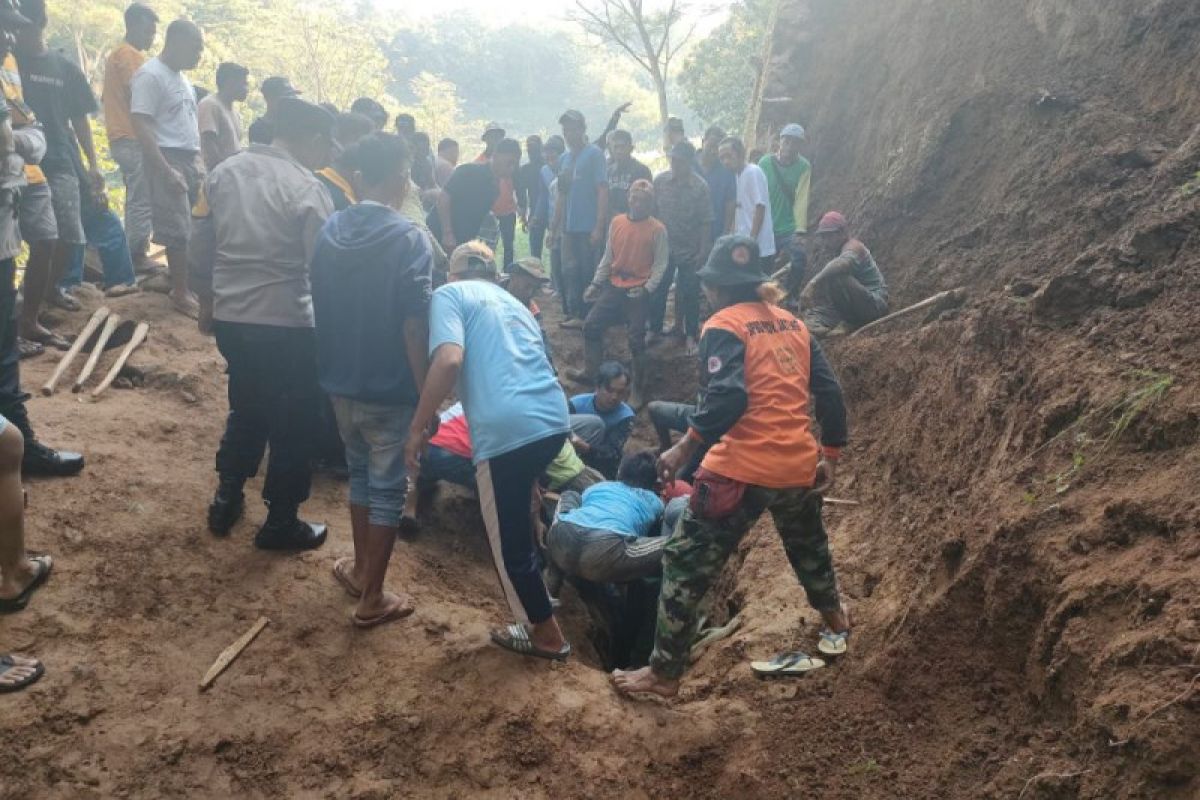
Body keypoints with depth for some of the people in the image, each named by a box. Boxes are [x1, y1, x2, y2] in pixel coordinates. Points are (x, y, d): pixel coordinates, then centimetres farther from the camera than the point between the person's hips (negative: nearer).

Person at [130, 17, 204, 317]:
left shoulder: (181, 77, 17)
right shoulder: (150, 75, -11)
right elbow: (141, 126, -17)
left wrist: (199, 161, 16)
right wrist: (166, 170, -22)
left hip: (190, 159, 9)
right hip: (168, 159, -9)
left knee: (190, 227, 9)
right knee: (178, 230, -7)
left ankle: (182, 285, 17)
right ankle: (181, 293, 0)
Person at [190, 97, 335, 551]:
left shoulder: (225, 172, 6)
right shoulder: (307, 189, -13)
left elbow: (202, 248, 10)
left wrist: (207, 302, 22)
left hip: (230, 317, 7)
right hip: (285, 325, -6)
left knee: (246, 410, 25)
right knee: (292, 424, 9)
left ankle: (226, 501, 33)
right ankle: (281, 522, 19)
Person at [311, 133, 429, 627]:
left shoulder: (331, 230, 1)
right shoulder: (408, 239, -17)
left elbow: (318, 304, 9)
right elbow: (414, 327, -20)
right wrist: (427, 396, -13)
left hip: (341, 380, 6)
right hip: (390, 387, -6)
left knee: (360, 472, 24)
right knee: (387, 487, 7)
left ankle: (361, 568, 38)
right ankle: (372, 599, 16)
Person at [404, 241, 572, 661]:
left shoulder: (449, 294, 9)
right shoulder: (514, 302, 29)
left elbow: (449, 360, -11)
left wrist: (417, 428, -4)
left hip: (507, 429, -8)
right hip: (553, 418, 8)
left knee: (509, 542, 10)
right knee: (517, 520, 32)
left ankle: (547, 635, 23)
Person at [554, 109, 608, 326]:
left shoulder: (594, 153, -4)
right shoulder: (564, 159, 15)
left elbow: (602, 191, -11)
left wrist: (599, 227, -17)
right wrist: (555, 226, 14)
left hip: (589, 227, -6)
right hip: (569, 227, 6)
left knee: (587, 271, -1)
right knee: (570, 271, 8)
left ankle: (584, 315, 6)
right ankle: (573, 312, 16)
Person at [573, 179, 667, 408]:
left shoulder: (657, 229, -8)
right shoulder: (617, 222, 4)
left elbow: (660, 264, -8)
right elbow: (608, 257, 11)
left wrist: (647, 288, -18)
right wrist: (596, 283, 8)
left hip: (639, 291, -5)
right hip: (614, 286, 5)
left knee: (636, 339, -2)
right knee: (591, 326, 6)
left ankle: (638, 389, 10)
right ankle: (590, 370, 24)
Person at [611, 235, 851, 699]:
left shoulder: (724, 326, -6)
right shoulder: (794, 324, 13)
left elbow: (728, 397, -22)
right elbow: (829, 392, 12)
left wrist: (685, 449, -16)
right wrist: (830, 455, 20)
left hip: (743, 470, -7)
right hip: (800, 466, 7)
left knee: (686, 566, 6)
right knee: (808, 543, 35)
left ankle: (664, 674, 11)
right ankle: (834, 620, 57)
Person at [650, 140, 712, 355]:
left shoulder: (700, 187, -9)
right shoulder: (660, 181, -4)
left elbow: (706, 222, -6)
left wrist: (703, 251, -7)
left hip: (690, 250, -2)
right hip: (663, 246, 2)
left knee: (690, 293, 5)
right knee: (658, 290, 10)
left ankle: (691, 336, 18)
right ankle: (654, 330, 26)